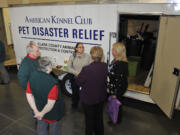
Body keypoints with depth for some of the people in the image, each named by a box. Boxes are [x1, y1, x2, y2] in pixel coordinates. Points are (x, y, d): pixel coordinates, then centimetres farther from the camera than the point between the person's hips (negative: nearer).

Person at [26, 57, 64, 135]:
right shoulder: (52, 83, -36)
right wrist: (42, 113, -15)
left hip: (39, 109, 5)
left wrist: (35, 111, -6)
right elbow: (51, 103, -32)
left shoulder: (32, 76, -17)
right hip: (52, 114, -5)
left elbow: (29, 95, -10)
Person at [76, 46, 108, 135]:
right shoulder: (105, 66, -14)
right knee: (99, 117, 26)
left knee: (89, 119, 18)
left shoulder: (87, 69, -30)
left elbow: (78, 82, -17)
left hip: (88, 99, -5)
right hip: (101, 97, 5)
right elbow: (104, 79, -1)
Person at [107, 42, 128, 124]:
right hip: (113, 88, 8)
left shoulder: (122, 64, -28)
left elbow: (120, 80, -26)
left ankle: (117, 120, 36)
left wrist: (116, 93, -21)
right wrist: (109, 86, 17)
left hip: (118, 89, -8)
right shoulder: (115, 61, 1)